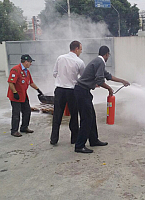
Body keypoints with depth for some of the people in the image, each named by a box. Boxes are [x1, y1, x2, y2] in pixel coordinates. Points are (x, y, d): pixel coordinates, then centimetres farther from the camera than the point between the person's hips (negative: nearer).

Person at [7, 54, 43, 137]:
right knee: (16, 114, -2)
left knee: (27, 111, 14)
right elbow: (11, 83, -23)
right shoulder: (15, 70, -18)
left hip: (24, 96, 9)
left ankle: (24, 127, 29)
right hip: (16, 96, -9)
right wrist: (15, 93, -24)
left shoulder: (27, 71, 12)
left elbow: (31, 82, 22)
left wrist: (38, 89, 23)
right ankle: (14, 131, 10)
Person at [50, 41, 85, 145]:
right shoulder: (79, 62, -7)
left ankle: (54, 139, 12)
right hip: (72, 91, -2)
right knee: (74, 115, 12)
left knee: (57, 115, 8)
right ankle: (75, 138, 21)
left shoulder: (60, 58, 2)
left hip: (59, 90, 3)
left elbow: (55, 73, 9)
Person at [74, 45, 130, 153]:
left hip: (83, 91, 10)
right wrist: (109, 88, -6)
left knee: (91, 116, 17)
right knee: (87, 119, -7)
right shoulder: (100, 63, -13)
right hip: (82, 92, -10)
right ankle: (79, 146, -2)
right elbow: (99, 81, -23)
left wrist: (122, 81, 38)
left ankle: (94, 140, 29)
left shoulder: (98, 62, 19)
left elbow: (108, 75, 31)